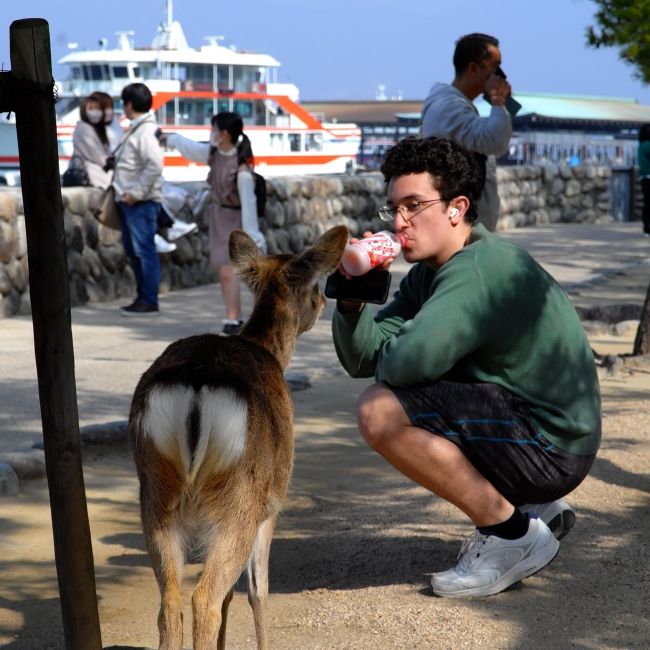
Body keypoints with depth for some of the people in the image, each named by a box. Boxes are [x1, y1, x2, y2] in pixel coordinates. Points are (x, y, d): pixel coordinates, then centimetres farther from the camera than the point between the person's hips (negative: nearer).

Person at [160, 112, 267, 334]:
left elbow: (248, 203, -24)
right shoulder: (214, 153, -3)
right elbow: (191, 148, 18)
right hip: (217, 214, 8)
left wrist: (252, 236, -24)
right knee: (223, 271, 9)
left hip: (234, 218, -8)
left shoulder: (242, 168, -26)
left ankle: (231, 321, -15)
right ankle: (236, 317, 16)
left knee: (228, 269, -15)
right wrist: (171, 138, 34)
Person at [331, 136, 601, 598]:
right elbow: (362, 359, 5)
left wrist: (389, 355, -10)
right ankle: (535, 507, 18)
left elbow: (406, 363, -35)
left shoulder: (481, 270, -22)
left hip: (553, 447, -10)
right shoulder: (429, 273, 9)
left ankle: (513, 534, -8)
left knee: (381, 411, -21)